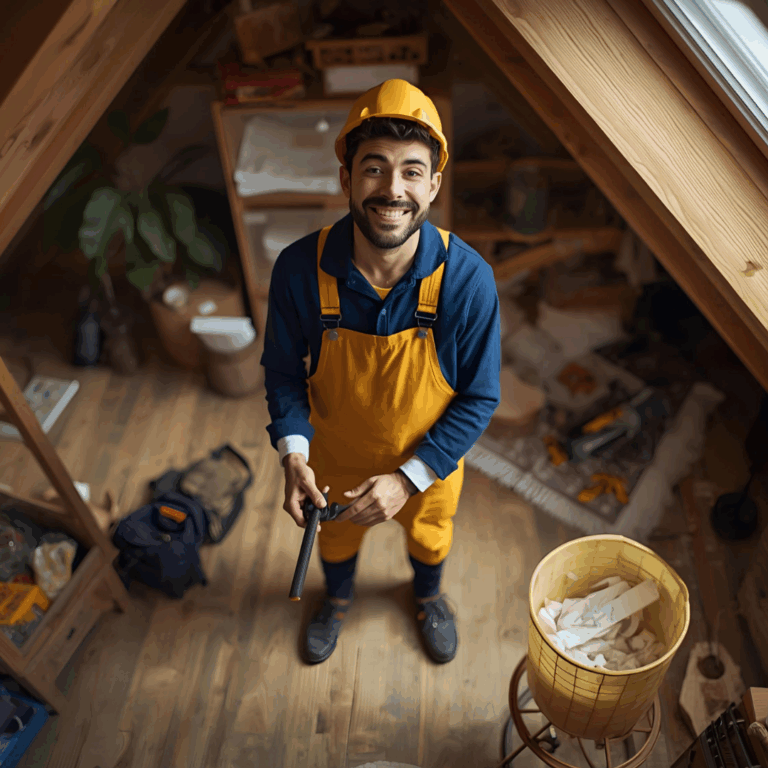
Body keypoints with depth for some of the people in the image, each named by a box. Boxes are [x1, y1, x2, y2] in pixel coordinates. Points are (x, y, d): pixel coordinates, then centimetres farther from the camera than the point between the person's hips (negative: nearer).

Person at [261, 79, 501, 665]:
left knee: (429, 534, 30)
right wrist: (293, 456, -25)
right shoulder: (300, 269, -28)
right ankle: (338, 598, 66)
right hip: (335, 455, 1)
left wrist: (409, 477, -25)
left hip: (429, 461, 0)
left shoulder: (467, 278, -30)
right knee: (337, 535, 30)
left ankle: (428, 596, 67)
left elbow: (480, 397, -19)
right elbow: (283, 370, -11)